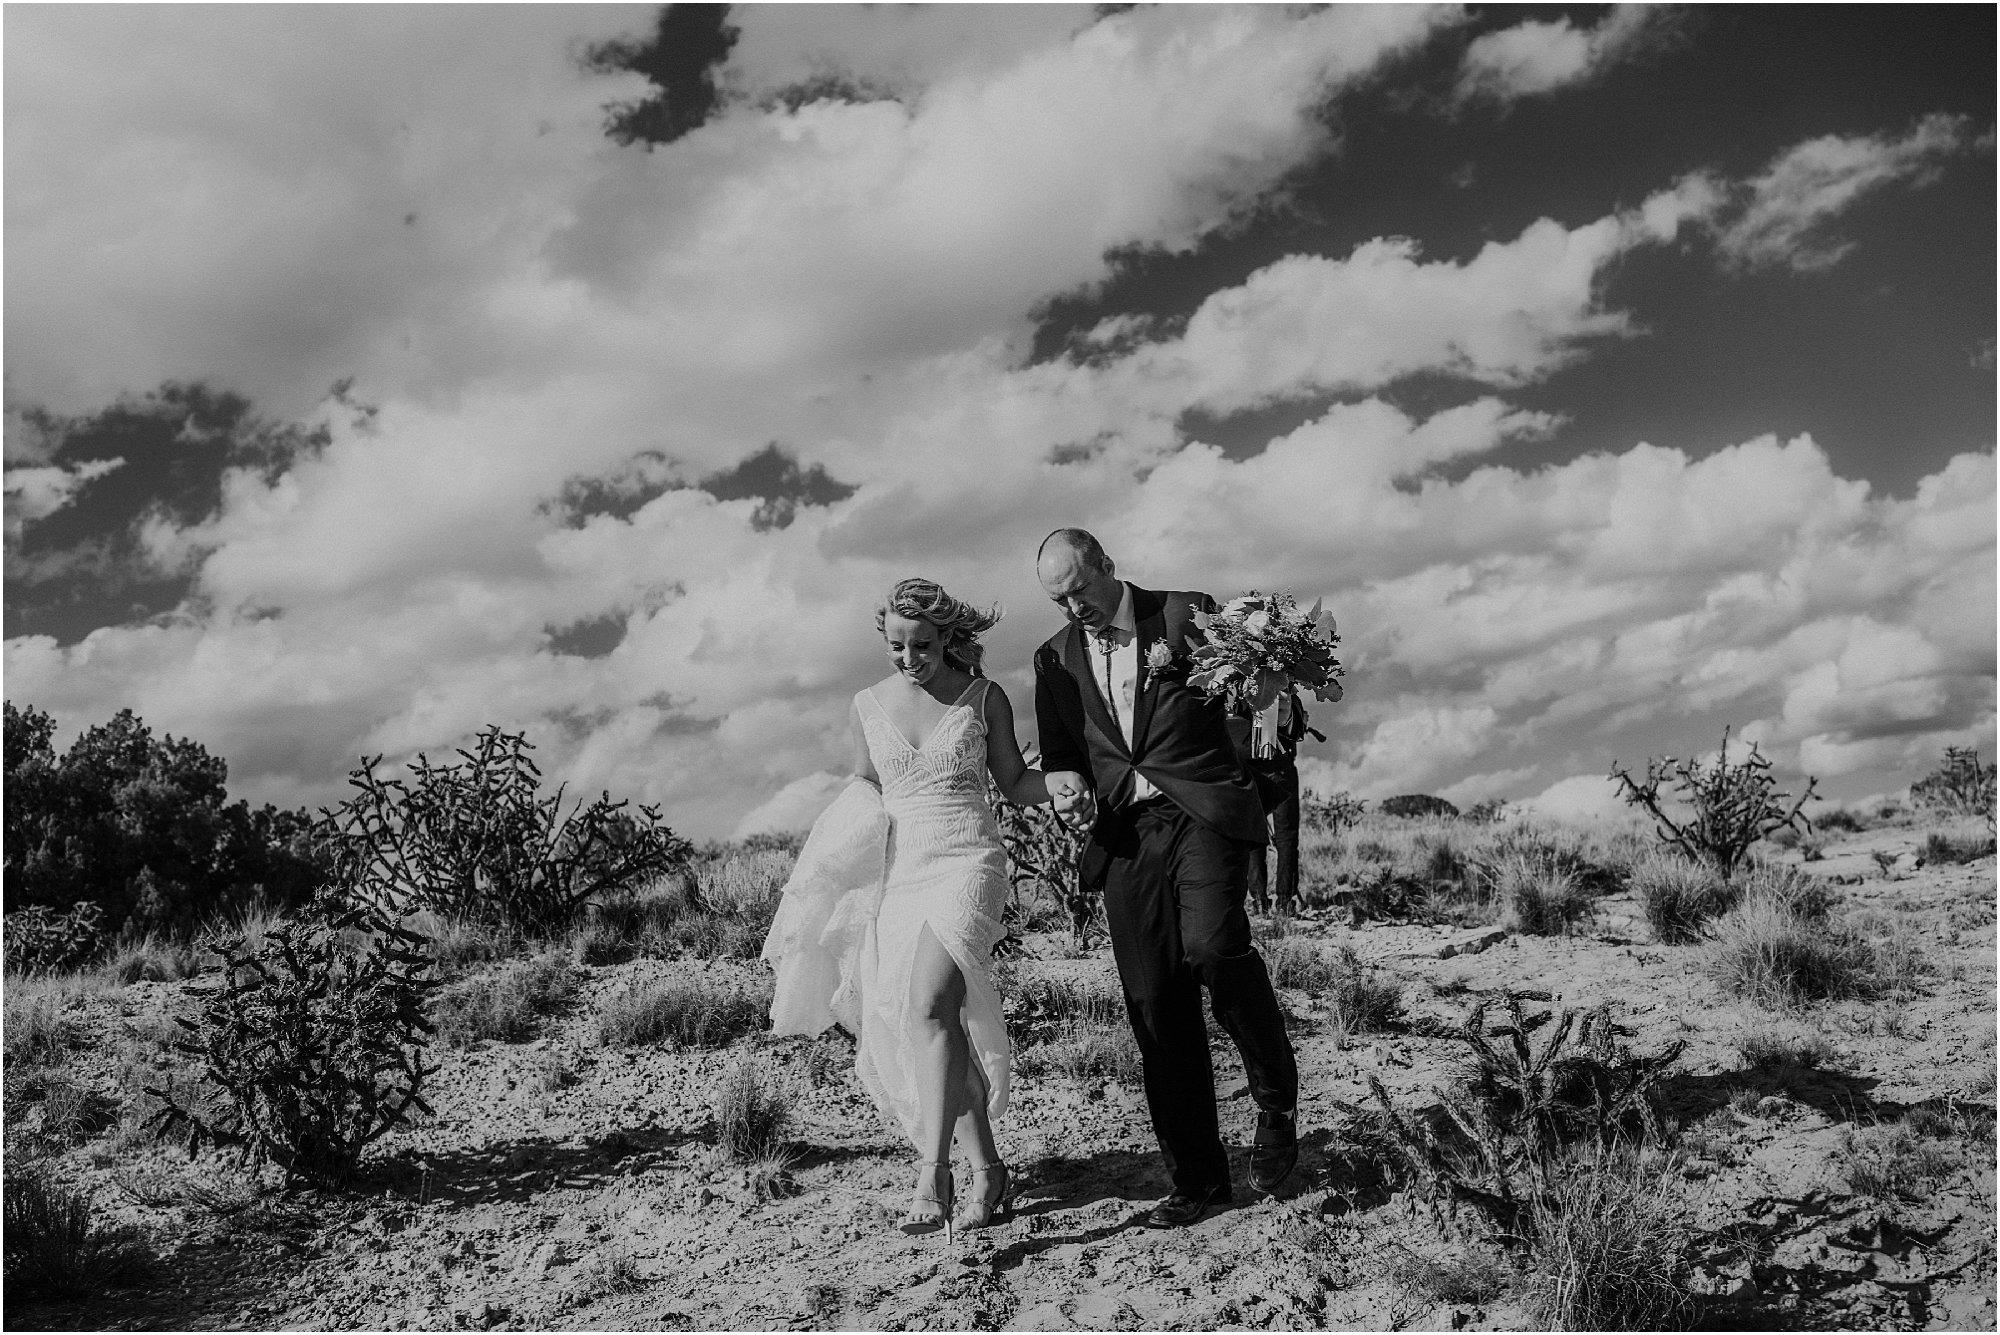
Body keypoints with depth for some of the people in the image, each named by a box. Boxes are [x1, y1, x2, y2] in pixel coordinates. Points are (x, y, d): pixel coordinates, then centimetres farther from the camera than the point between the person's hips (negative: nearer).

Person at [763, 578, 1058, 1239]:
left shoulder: (984, 698, 4)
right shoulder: (869, 705, 10)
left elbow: (1017, 785, 11)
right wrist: (848, 837, 3)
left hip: (966, 863, -4)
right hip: (897, 873, 4)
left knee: (928, 1004, -25)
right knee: (936, 1031, 2)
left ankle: (932, 1172, -27)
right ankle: (987, 1169, 17)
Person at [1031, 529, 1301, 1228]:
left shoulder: (1188, 616, 5)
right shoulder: (1056, 657, 15)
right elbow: (1058, 752, 19)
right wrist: (1065, 781, -3)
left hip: (1202, 811, -4)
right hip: (1126, 832, 4)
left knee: (1212, 945, -28)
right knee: (1155, 1009, 1)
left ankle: (1277, 1100, -2)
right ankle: (1197, 1178, 12)